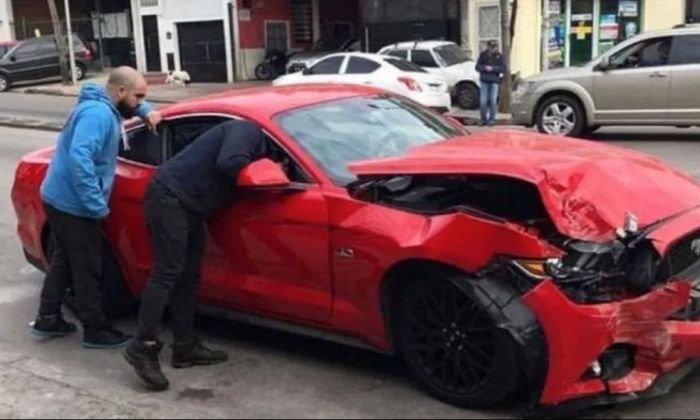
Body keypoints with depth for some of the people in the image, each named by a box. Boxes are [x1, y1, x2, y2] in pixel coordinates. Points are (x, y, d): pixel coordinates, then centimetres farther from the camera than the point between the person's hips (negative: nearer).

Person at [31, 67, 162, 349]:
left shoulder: (104, 107, 9)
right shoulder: (97, 114, -23)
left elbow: (131, 106, 32)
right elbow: (79, 158, -34)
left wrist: (147, 112, 10)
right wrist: (97, 205, -33)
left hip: (61, 199, 10)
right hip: (73, 204, -10)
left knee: (64, 259, 20)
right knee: (87, 268, 0)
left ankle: (47, 319, 30)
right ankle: (96, 331, 11)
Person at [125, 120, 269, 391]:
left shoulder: (252, 143, 20)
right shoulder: (248, 132, -8)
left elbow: (235, 173, 17)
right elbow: (227, 163, -25)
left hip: (188, 205, 11)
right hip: (170, 196, -11)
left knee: (188, 277, 9)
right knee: (168, 273, -15)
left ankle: (185, 346, 14)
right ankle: (143, 347, -13)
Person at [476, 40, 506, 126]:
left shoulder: (499, 56, 1)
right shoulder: (483, 55, 3)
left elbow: (503, 68, -5)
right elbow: (477, 67, 2)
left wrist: (492, 68, -16)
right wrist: (485, 68, -17)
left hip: (495, 81, -1)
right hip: (484, 81, 1)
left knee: (493, 101, -3)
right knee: (483, 101, -2)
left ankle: (491, 119, 5)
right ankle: (483, 119, 9)